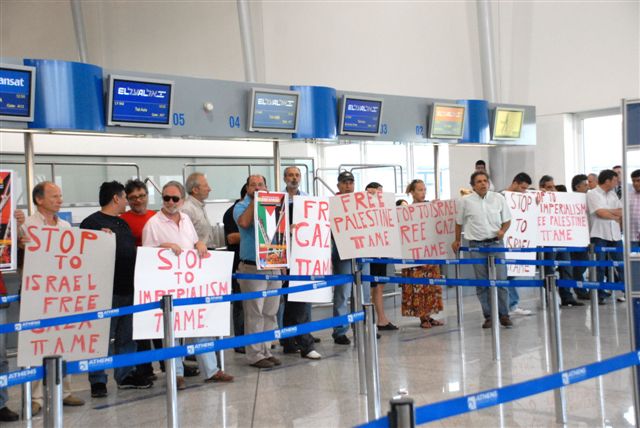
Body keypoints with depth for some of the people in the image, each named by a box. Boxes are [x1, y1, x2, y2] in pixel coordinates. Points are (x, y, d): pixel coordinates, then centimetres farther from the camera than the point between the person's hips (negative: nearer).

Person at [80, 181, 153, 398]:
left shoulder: (122, 223, 19)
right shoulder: (92, 222, -6)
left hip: (129, 288, 8)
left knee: (128, 335, 14)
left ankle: (126, 375, 24)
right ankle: (98, 381, 3)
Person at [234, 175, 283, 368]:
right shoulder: (241, 207, 0)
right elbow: (244, 223, -22)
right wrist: (255, 201, -14)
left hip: (273, 266, 5)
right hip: (252, 267, -5)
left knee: (270, 313, 9)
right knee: (254, 313, -4)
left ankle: (266, 350, 18)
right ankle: (254, 354, 1)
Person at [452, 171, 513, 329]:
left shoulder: (498, 198, 2)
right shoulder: (466, 201, 0)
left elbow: (507, 220, 11)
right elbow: (459, 222, 12)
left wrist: (503, 230, -8)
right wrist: (457, 241, 18)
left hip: (496, 243, 0)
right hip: (477, 245, 0)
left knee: (500, 280, -4)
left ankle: (504, 315, 6)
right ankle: (488, 316, 11)